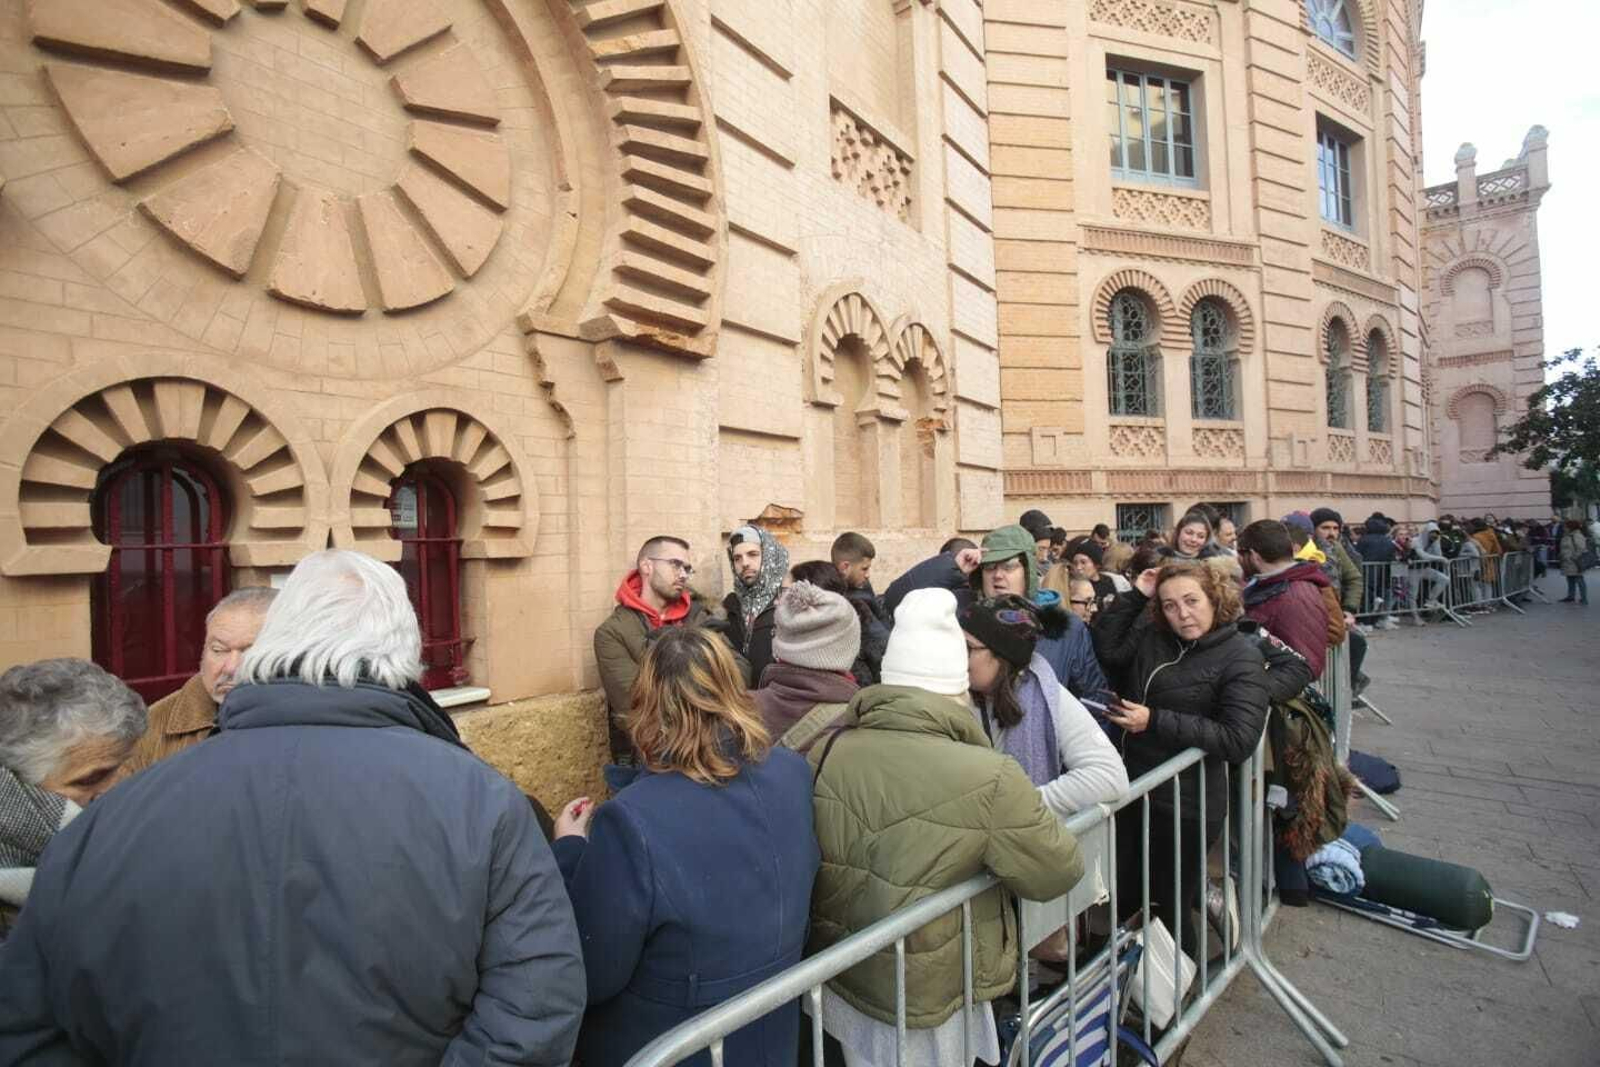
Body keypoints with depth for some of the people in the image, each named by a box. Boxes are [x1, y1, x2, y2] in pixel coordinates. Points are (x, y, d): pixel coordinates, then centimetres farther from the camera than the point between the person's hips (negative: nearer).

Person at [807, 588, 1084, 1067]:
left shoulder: (825, 752, -15)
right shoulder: (988, 778, -28)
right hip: (924, 1001, -3)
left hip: (837, 977, 4)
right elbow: (1059, 872, -13)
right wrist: (1030, 816, 5)